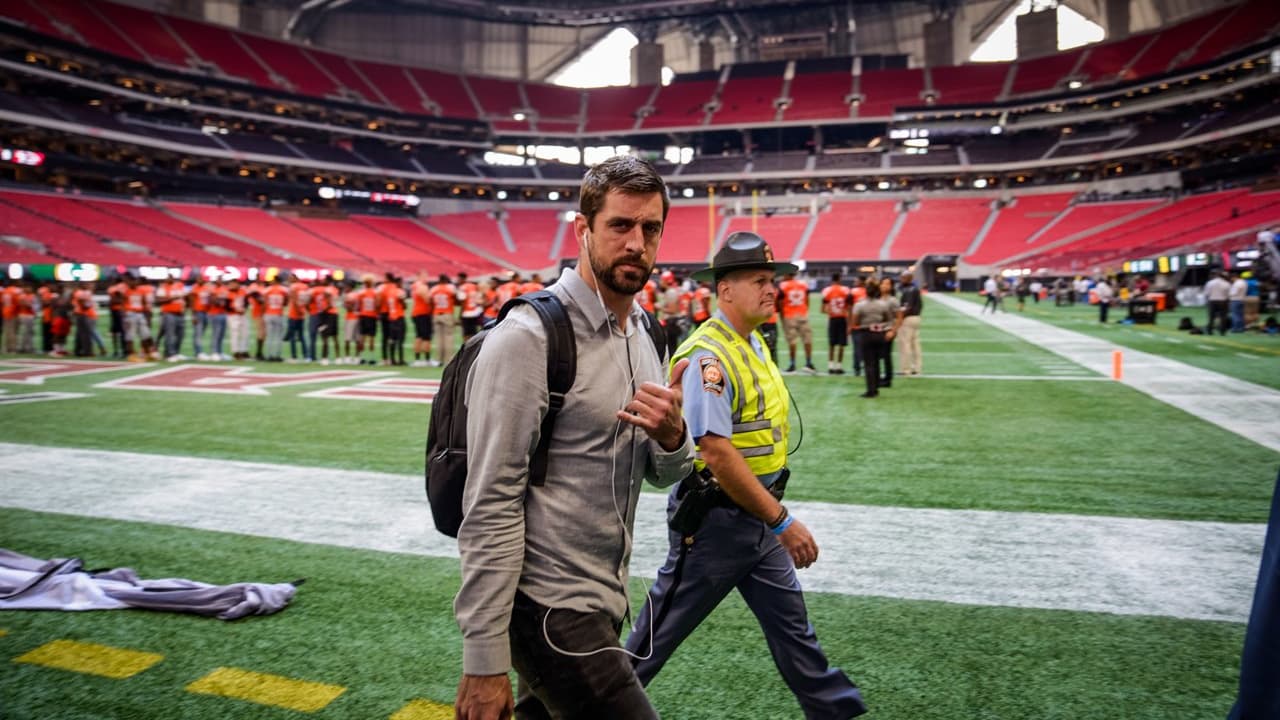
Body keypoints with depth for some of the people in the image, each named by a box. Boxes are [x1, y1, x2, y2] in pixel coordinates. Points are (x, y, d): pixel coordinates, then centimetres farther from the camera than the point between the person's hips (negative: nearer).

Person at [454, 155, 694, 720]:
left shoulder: (642, 334, 7)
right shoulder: (528, 337, -19)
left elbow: (662, 474, 12)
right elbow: (491, 505, -19)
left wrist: (672, 436, -11)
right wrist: (484, 661, -18)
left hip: (601, 599, 8)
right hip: (551, 607, -8)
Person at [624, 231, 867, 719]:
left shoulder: (754, 344, 8)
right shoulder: (708, 356, -21)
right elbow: (718, 455, -27)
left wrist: (775, 515, 18)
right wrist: (783, 522, -23)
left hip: (756, 516, 8)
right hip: (714, 519, -8)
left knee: (790, 620, 16)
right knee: (661, 631, 7)